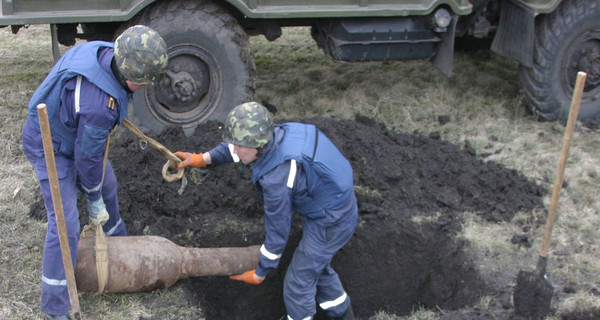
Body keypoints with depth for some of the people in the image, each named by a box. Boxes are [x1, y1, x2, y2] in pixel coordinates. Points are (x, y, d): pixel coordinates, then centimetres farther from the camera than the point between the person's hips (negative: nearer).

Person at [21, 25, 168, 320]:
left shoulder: (101, 51, -18)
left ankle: (116, 238, 52)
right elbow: (87, 156, -26)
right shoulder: (100, 105, -41)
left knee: (107, 184, 24)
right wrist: (94, 200, -12)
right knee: (65, 223, -12)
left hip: (70, 131, 10)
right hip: (51, 148, -9)